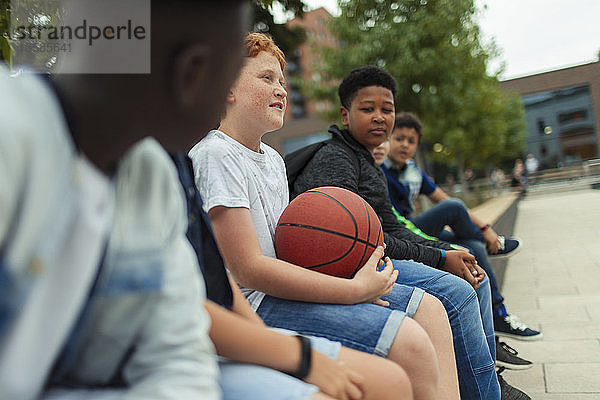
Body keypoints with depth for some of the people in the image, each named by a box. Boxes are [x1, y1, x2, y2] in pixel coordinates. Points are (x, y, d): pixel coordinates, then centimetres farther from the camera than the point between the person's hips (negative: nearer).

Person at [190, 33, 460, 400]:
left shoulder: (273, 159, 17)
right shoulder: (216, 155, -14)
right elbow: (249, 269, -21)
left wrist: (347, 276, -1)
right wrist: (353, 290, -19)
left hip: (283, 285, 10)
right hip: (255, 304, -9)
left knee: (429, 309, 5)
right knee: (409, 343, -23)